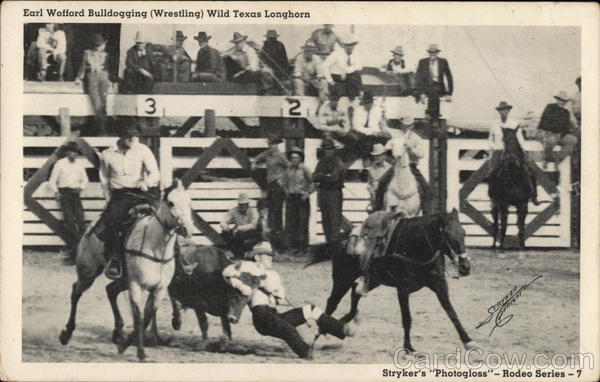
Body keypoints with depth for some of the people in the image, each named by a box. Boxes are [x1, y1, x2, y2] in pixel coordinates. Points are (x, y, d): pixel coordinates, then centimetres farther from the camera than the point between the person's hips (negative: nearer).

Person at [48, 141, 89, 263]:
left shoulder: (79, 164, 11)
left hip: (75, 193, 3)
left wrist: (80, 187, -1)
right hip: (64, 193, -3)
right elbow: (52, 181, 3)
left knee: (80, 219, -10)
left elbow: (85, 180, 18)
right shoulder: (60, 164, 1)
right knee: (69, 219, -11)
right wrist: (56, 192, -10)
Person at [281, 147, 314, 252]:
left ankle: (303, 244, 2)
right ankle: (293, 244, 13)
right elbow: (283, 182, 22)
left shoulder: (304, 170, -7)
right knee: (290, 222, 5)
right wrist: (287, 191, 10)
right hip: (291, 198, 4)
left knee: (303, 222, -3)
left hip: (302, 199, -4)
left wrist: (307, 193, -8)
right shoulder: (288, 170, 6)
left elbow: (312, 183, -2)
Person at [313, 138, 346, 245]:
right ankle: (328, 240, 18)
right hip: (322, 193, 6)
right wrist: (327, 176, -14)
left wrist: (321, 177, -9)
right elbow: (314, 178, 3)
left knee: (335, 218, -10)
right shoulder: (321, 162, 13)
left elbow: (334, 178, -16)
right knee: (325, 219, 10)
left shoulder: (338, 163, -4)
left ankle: (335, 239, -12)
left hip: (335, 193, -6)